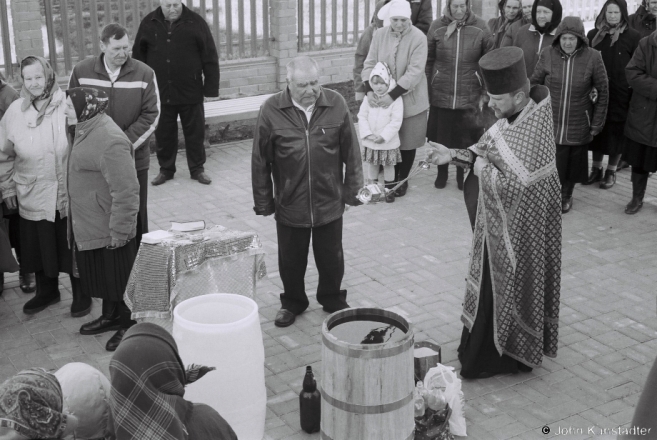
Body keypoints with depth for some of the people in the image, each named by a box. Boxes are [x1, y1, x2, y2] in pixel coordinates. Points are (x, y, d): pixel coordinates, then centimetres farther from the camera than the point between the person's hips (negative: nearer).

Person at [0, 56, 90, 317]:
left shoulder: (67, 106, -10)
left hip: (69, 194, -3)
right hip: (33, 195, 3)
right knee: (38, 245, 14)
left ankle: (81, 294, 27)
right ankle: (46, 291, 37)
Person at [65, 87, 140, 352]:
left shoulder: (110, 142, -27)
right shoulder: (85, 129, 4)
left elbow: (126, 192, -27)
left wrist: (119, 231, -22)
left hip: (108, 228, -9)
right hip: (88, 226, 9)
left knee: (119, 278, 7)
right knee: (100, 276, 22)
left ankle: (130, 325, 24)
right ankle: (111, 316, 40)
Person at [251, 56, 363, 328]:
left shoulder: (336, 105, -7)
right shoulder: (271, 111, -10)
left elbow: (351, 153, 0)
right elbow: (260, 161, -4)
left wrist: (353, 190, 2)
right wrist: (263, 201, -1)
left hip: (329, 203, 1)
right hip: (289, 204, 0)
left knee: (331, 257, 15)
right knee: (291, 260, 15)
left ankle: (333, 300, 38)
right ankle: (292, 302, 37)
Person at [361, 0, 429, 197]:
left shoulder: (418, 38, -16)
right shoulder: (379, 35, -4)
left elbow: (414, 72, -21)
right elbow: (370, 64, -1)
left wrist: (393, 95, -26)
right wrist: (370, 90, -17)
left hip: (409, 100, -3)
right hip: (384, 98, 3)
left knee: (407, 142, 9)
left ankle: (403, 180, 26)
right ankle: (392, 178, 27)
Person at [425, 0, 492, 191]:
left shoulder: (480, 28, -5)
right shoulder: (437, 27, -4)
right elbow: (429, 61, 3)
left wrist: (485, 93, -1)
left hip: (470, 96, 0)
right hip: (440, 95, 1)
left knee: (466, 139, 9)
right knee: (441, 137, 11)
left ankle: (462, 175, 29)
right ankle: (442, 173, 30)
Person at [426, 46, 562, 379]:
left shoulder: (534, 134, -28)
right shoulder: (511, 117, -1)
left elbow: (511, 186, -29)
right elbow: (486, 151, 8)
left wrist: (481, 167, -15)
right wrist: (455, 155, -6)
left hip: (520, 226, -8)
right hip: (498, 222, 8)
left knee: (511, 285, 8)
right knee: (490, 280, 19)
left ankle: (513, 353, 28)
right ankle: (484, 346, 36)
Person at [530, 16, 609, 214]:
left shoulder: (593, 57, -9)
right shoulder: (548, 54, -7)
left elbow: (603, 92, -1)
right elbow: (534, 84, 3)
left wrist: (596, 124, -1)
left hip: (578, 126, 0)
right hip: (549, 124, 0)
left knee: (573, 162, 12)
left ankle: (566, 195, 37)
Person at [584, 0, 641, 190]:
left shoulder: (633, 37, -5)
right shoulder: (593, 35, 3)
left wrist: (635, 91, -7)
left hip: (621, 95, -2)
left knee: (616, 134, 7)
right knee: (597, 132, 10)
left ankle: (611, 172, 21)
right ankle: (596, 170, 25)